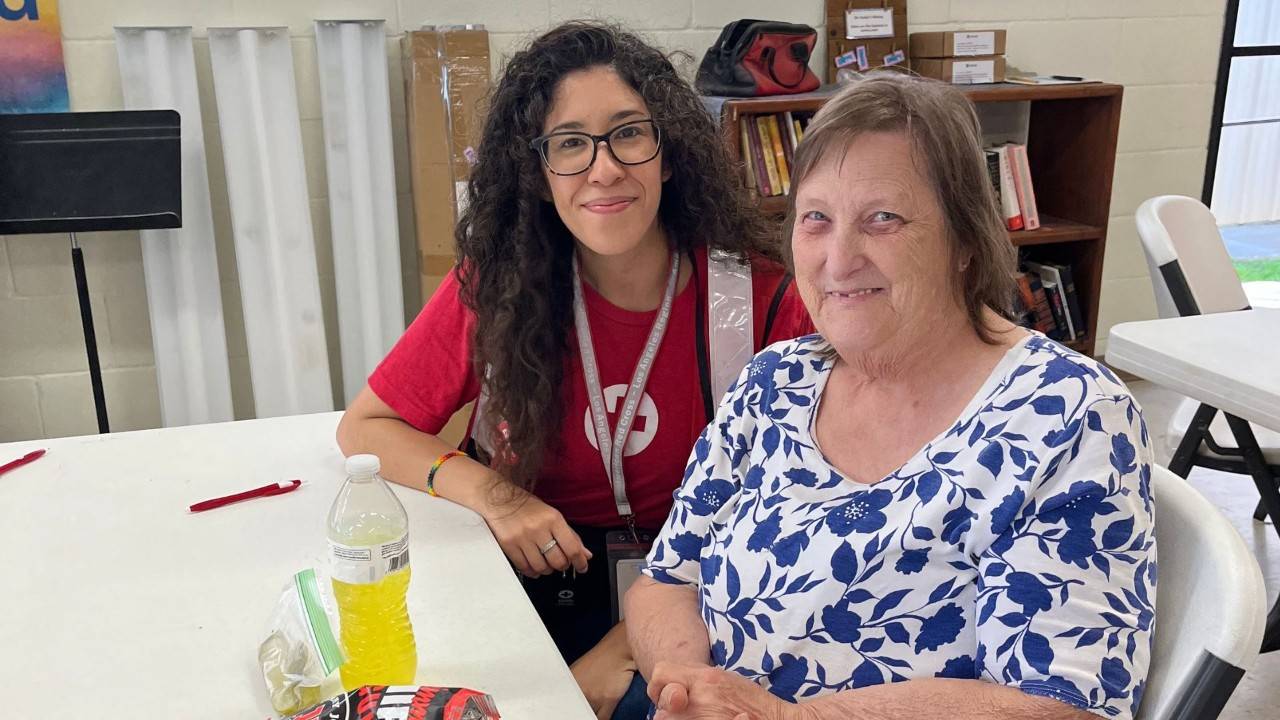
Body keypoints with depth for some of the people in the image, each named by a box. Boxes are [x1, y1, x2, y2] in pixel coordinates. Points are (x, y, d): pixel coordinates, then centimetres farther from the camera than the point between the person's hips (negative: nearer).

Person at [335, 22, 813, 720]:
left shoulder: (760, 298, -10)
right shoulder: (497, 283, -7)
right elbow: (363, 428, 2)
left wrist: (623, 652, -18)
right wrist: (493, 494, -16)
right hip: (530, 579, 2)